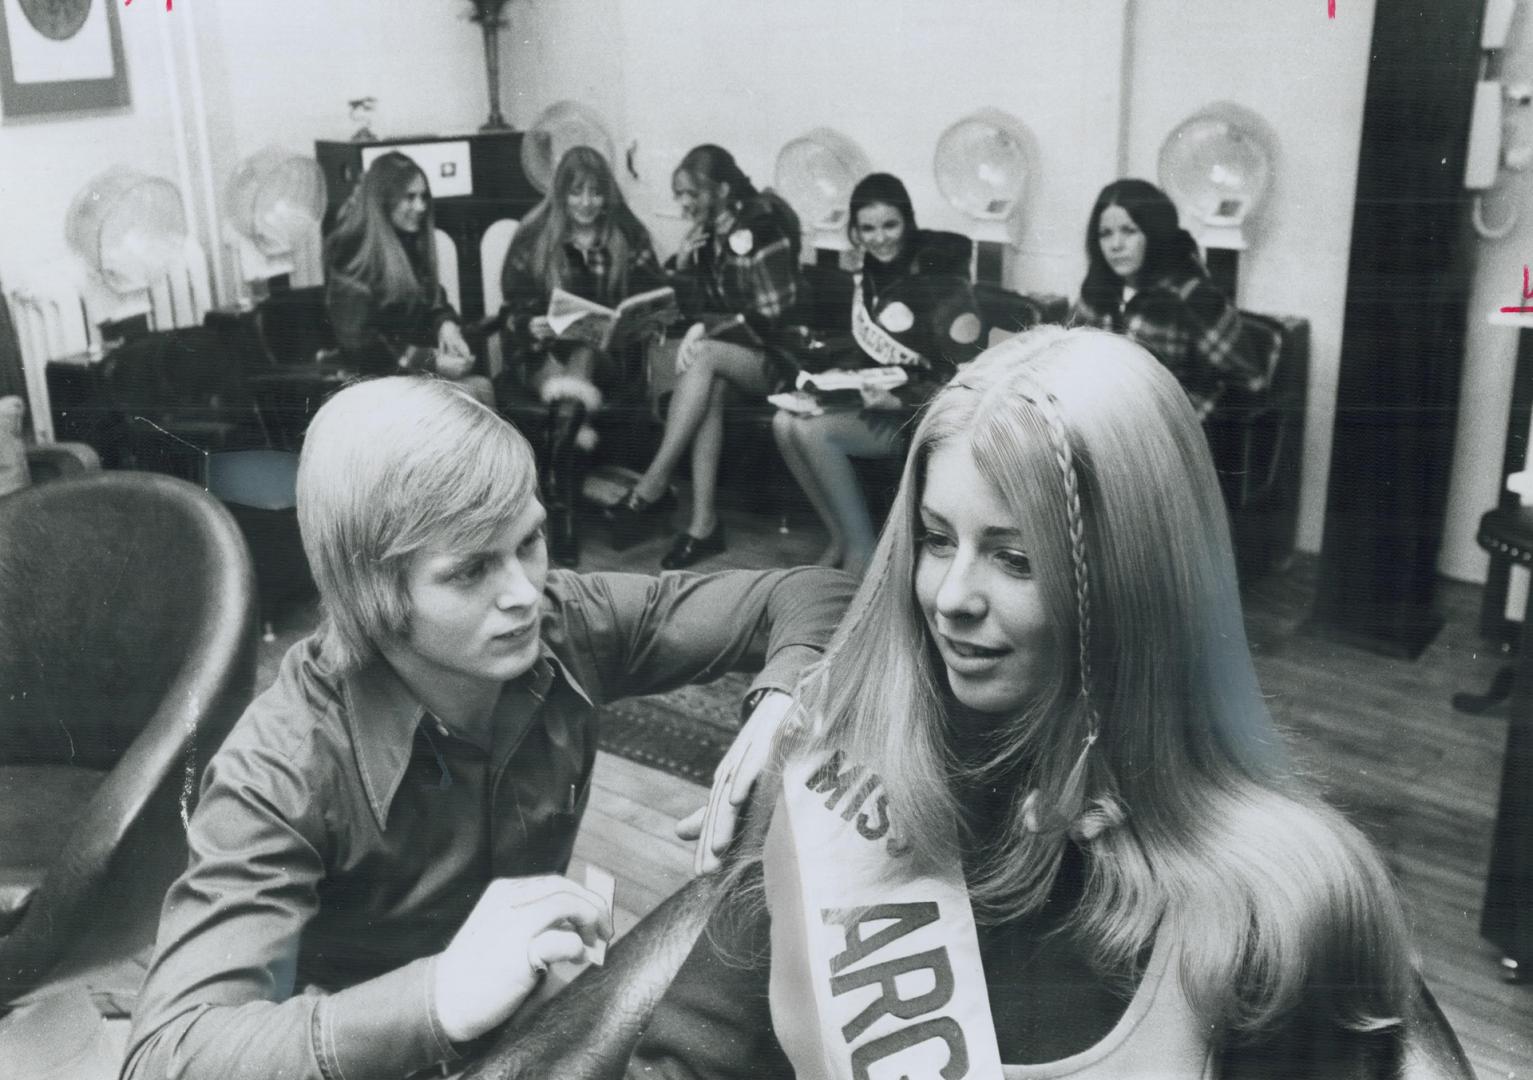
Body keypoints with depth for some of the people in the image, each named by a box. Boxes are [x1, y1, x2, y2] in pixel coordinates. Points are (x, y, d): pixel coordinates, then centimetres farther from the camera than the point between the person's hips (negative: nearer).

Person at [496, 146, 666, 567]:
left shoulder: (629, 237, 9)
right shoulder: (533, 238, 6)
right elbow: (512, 309, 4)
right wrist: (532, 326, -19)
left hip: (606, 353, 0)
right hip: (542, 352, 1)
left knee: (583, 358, -36)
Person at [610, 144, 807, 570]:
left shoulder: (762, 230, -11)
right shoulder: (707, 235, 9)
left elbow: (774, 316, -15)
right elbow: (696, 310, 13)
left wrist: (707, 329, -20)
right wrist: (684, 265, -4)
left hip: (775, 357, -5)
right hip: (723, 351, 5)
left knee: (704, 358, -34)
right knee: (711, 386, -31)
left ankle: (654, 484, -30)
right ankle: (703, 522, -36)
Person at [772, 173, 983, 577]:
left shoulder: (942, 282, -14)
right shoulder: (871, 277, 9)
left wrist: (900, 399, -24)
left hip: (923, 417, -8)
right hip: (876, 403, 8)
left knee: (813, 431, -24)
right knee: (786, 422, -14)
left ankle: (862, 554, -13)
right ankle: (841, 538, -4)